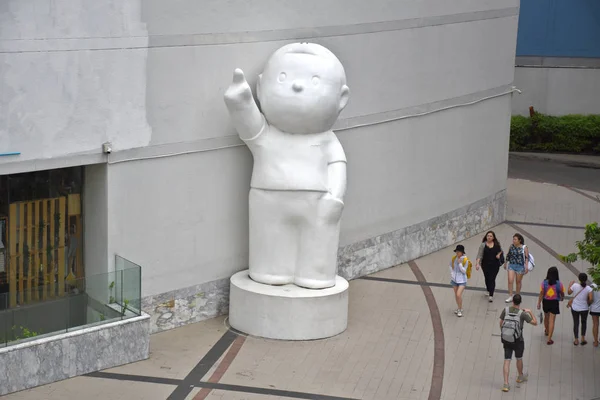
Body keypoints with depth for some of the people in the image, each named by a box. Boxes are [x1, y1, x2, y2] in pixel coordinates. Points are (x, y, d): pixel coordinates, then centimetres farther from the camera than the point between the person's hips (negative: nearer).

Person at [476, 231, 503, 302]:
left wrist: (499, 254, -6)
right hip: (485, 265, 1)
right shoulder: (483, 245, -7)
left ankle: (491, 295, -6)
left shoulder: (497, 244, -1)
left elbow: (500, 250, 16)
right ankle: (489, 291, 38)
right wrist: (477, 263, -22)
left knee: (492, 279, -6)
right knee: (487, 278, 14)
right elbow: (479, 255, -11)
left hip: (495, 265, -1)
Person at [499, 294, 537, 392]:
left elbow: (501, 323, 1)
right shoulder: (522, 313, -19)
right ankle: (520, 376, 47)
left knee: (507, 361, 6)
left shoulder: (506, 310, -9)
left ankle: (506, 384, -1)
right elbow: (535, 323, -11)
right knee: (519, 358, 23)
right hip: (518, 341, -2)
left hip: (506, 339, 2)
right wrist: (530, 312, 2)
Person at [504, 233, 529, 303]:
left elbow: (527, 258, -10)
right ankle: (510, 296, -1)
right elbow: (508, 255, 13)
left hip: (520, 266, -3)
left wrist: (526, 267, -16)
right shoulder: (511, 246, 1)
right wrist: (505, 263, 19)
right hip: (511, 265, 3)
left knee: (518, 282, 11)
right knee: (510, 281, -8)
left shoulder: (524, 248, -10)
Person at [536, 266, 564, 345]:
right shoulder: (559, 284, -14)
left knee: (546, 317, 27)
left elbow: (541, 294, -11)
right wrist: (562, 298, 24)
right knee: (552, 321, 1)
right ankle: (549, 339, -2)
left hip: (546, 302, 2)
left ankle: (546, 331, 52)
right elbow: (562, 294, 1)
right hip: (554, 303, -2)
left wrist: (539, 303, -1)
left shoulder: (544, 283, -14)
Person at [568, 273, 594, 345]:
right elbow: (591, 299, -22)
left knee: (576, 323, 13)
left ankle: (576, 340, 18)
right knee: (584, 322, 22)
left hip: (575, 308, 1)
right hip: (584, 309, -1)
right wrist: (588, 303, -1)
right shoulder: (589, 288, -17)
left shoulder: (575, 285, -15)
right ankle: (583, 338, 19)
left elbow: (569, 292, 2)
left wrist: (570, 284, 16)